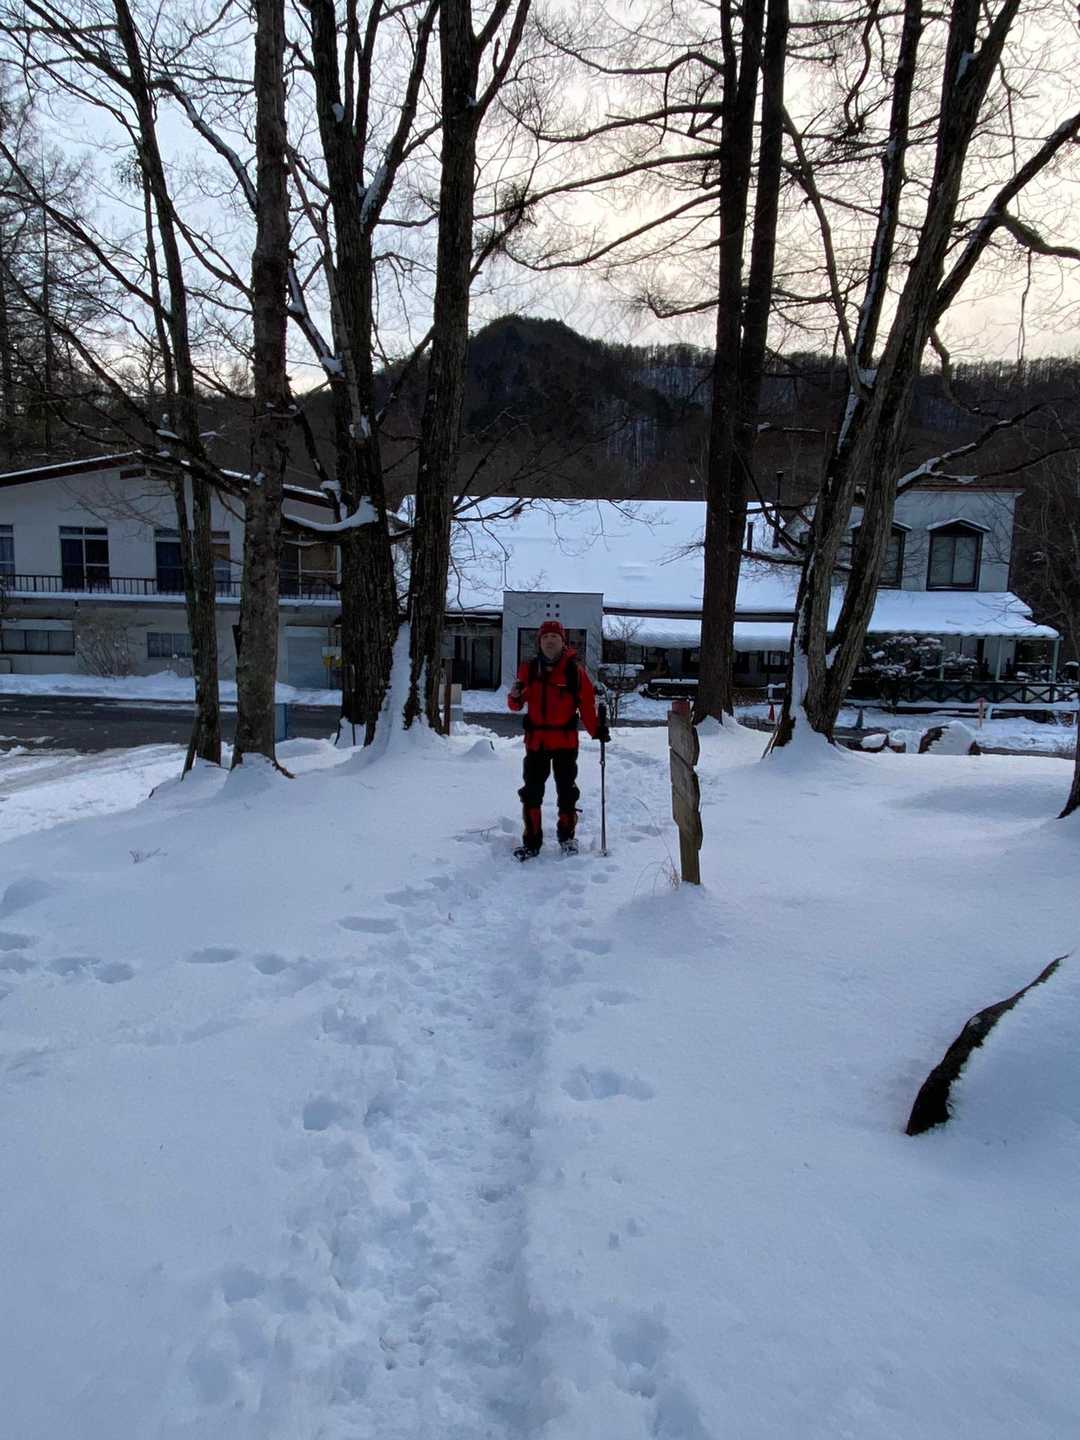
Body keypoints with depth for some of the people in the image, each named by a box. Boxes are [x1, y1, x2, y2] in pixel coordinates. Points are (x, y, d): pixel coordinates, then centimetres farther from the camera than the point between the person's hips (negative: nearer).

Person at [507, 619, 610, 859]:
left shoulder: (574, 669, -2)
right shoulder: (529, 668, 5)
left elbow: (587, 702, -2)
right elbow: (516, 705, 7)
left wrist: (596, 730, -11)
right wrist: (515, 696, -16)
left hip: (566, 740, -2)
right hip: (536, 740, 2)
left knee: (566, 790, 8)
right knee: (532, 791, 4)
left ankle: (567, 835, 24)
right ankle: (532, 840, 12)